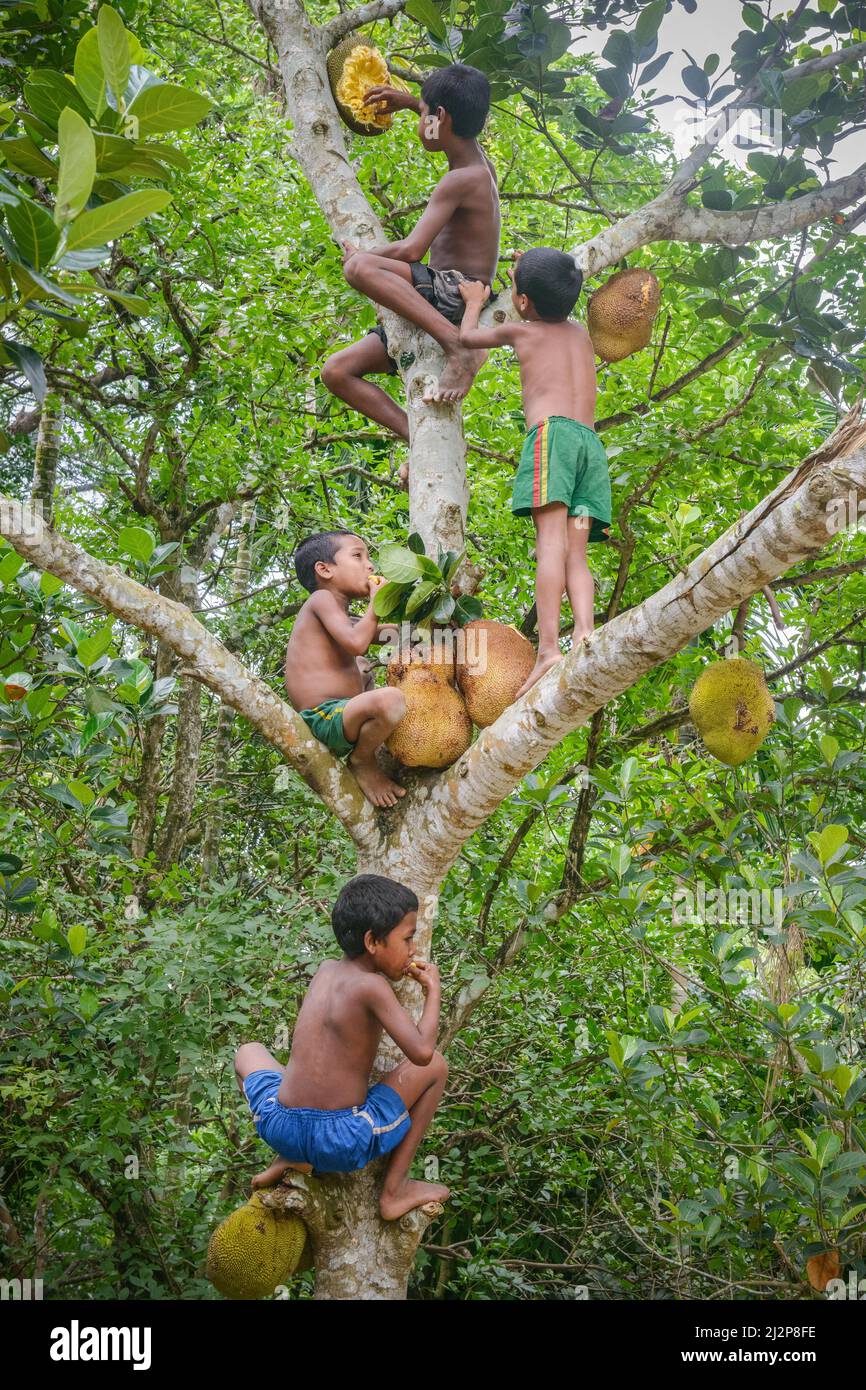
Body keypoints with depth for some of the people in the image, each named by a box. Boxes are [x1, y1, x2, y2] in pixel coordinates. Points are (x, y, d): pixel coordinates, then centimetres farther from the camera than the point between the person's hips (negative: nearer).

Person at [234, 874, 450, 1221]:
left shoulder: (325, 969, 11)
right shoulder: (372, 986, -10)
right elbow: (421, 1052, -17)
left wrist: (399, 975, 29)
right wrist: (433, 990, -3)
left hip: (281, 1127, 6)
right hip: (344, 1141, -6)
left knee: (248, 1052, 34)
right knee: (435, 1065, 11)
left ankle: (288, 1157, 17)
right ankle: (394, 1190, 12)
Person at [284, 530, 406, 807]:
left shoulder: (345, 620, 21)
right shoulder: (321, 599, -6)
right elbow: (356, 643, -22)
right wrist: (377, 603, -8)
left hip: (338, 719, 11)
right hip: (323, 719, -11)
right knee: (391, 700, -37)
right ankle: (362, 762, -8)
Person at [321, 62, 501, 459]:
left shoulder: (460, 181, -14)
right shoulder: (477, 159, 13)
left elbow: (411, 250, -22)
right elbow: (463, 119, 40)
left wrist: (360, 254, -5)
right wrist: (408, 100, 36)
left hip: (460, 297, -9)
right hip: (439, 311, 9)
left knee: (360, 267, -32)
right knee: (337, 371, 6)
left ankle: (459, 346, -33)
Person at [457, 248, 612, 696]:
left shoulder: (520, 331, 15)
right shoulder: (581, 333, 28)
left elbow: (467, 336, 33)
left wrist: (475, 301, 51)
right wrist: (533, 274, 64)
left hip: (551, 430, -5)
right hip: (591, 440, 5)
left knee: (550, 540, -19)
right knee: (575, 552, -3)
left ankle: (549, 649, -33)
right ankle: (585, 635, -27)